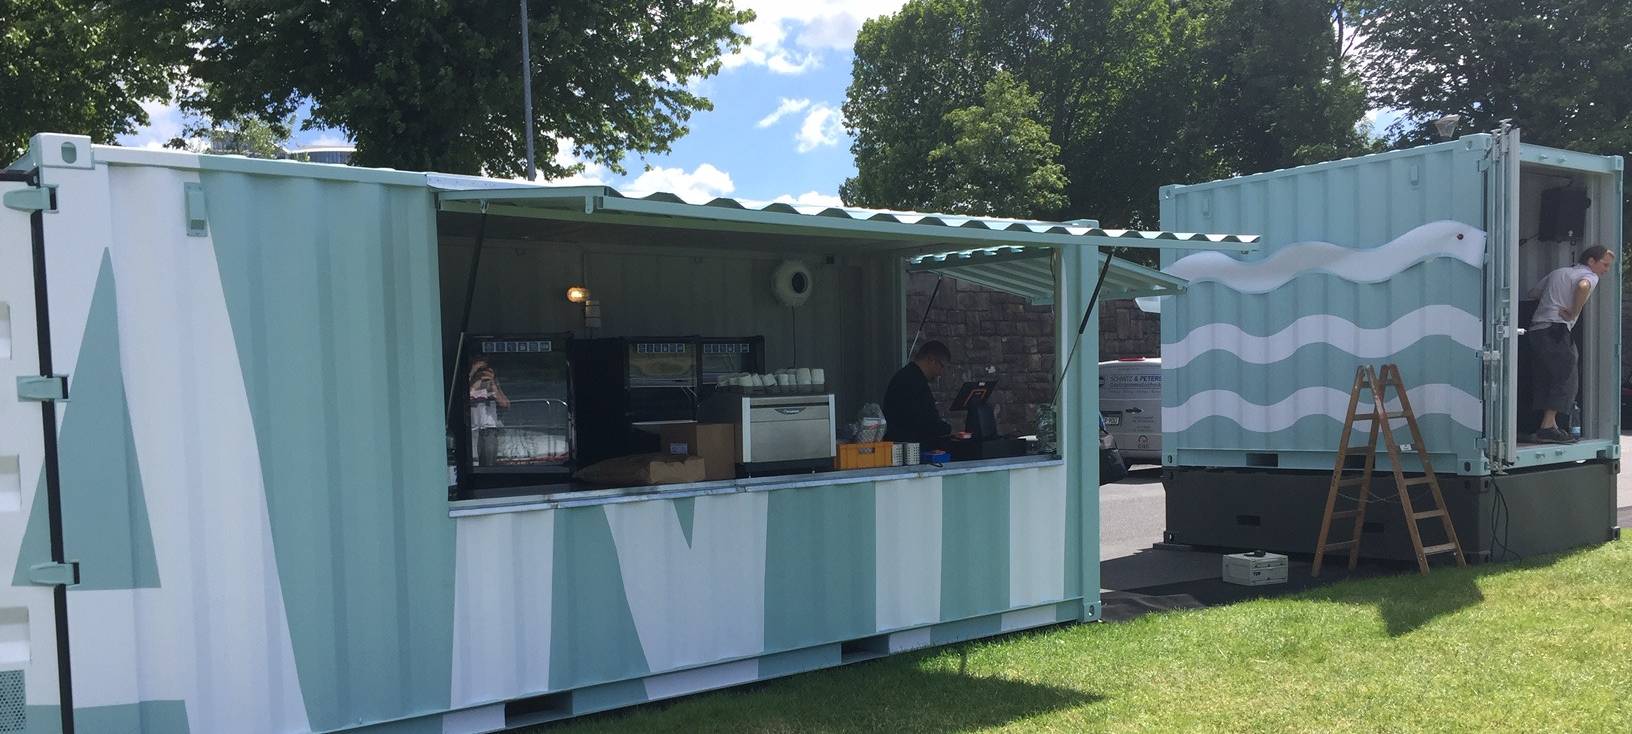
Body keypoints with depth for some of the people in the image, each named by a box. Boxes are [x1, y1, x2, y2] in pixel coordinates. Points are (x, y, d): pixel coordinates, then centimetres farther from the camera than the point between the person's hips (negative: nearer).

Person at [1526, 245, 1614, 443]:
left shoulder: (1558, 272, 26)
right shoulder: (1589, 275, 2)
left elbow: (1533, 293, 33)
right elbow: (1583, 287, -23)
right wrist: (1573, 314, -13)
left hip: (1535, 330, 8)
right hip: (1555, 330, -8)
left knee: (1545, 379, 11)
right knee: (1566, 377, -7)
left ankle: (1548, 425, 10)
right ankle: (1548, 427, -15)